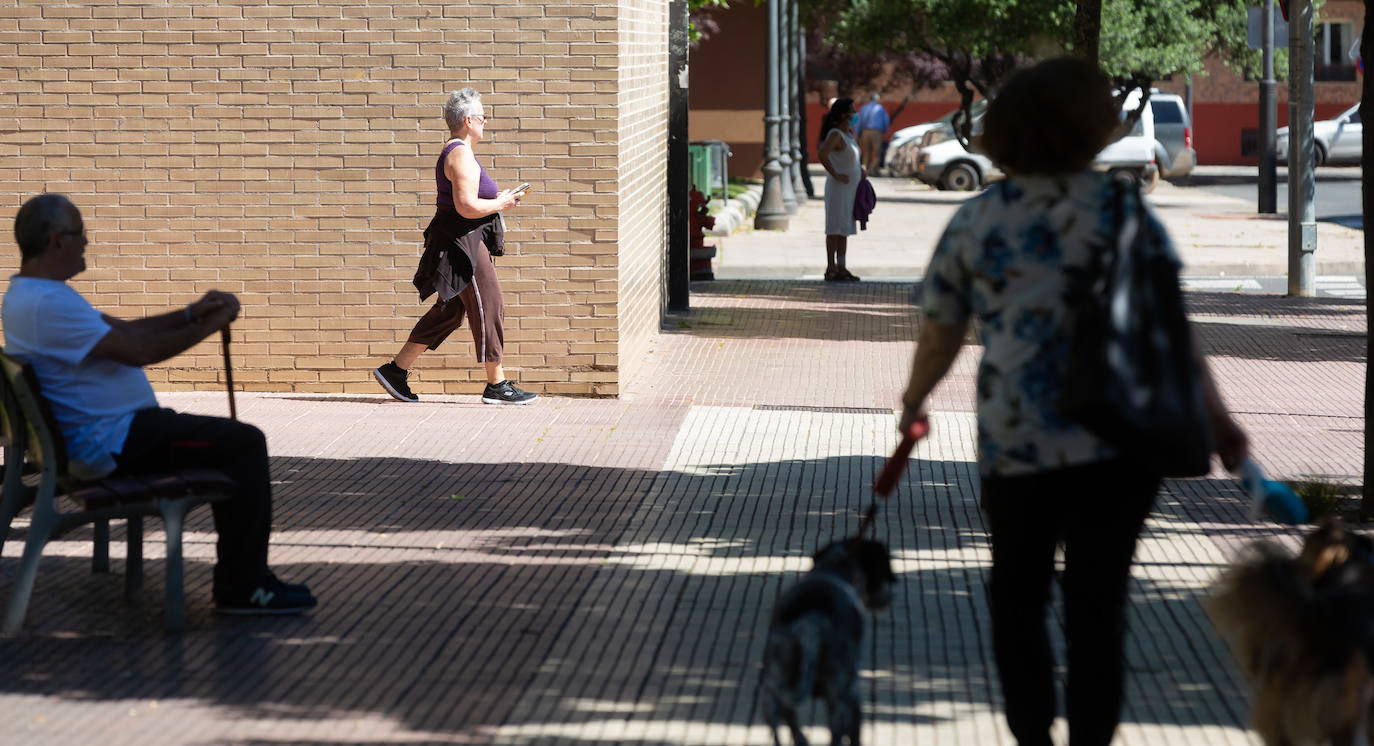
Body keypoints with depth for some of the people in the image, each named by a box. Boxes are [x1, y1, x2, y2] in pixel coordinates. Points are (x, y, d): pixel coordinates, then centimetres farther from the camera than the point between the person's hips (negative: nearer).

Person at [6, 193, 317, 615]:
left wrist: (190, 315, 7)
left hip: (92, 437, 11)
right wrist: (208, 326, -11)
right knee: (244, 444, -13)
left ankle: (239, 578, 17)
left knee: (233, 442, 16)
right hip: (111, 443, -11)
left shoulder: (29, 294, 13)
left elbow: (121, 331, 18)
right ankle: (243, 588, -9)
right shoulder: (48, 304, -23)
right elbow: (137, 351, -23)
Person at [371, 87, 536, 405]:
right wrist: (501, 204, -12)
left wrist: (496, 200, 15)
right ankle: (497, 385, 2)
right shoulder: (462, 155, -17)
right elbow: (467, 206, -26)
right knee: (488, 308, -4)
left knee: (449, 311, 14)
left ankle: (395, 370, 16)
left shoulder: (455, 151, 17)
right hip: (462, 243, -11)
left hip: (463, 243, 11)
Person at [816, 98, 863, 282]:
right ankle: (831, 269, -4)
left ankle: (841, 268, 17)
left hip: (850, 189, 9)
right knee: (835, 229, -6)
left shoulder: (849, 133, 13)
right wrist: (836, 175, -24)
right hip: (838, 189, -9)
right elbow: (822, 154, -32)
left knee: (844, 229, 12)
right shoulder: (835, 134, -16)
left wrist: (859, 170, 14)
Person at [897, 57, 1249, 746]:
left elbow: (939, 335, 10)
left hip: (1015, 444, 1)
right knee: (1096, 600, 6)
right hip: (1119, 442, -1)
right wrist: (1217, 420, -2)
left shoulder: (974, 223, 4)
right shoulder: (1123, 210, -2)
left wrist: (912, 404, 27)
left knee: (1016, 593, 18)